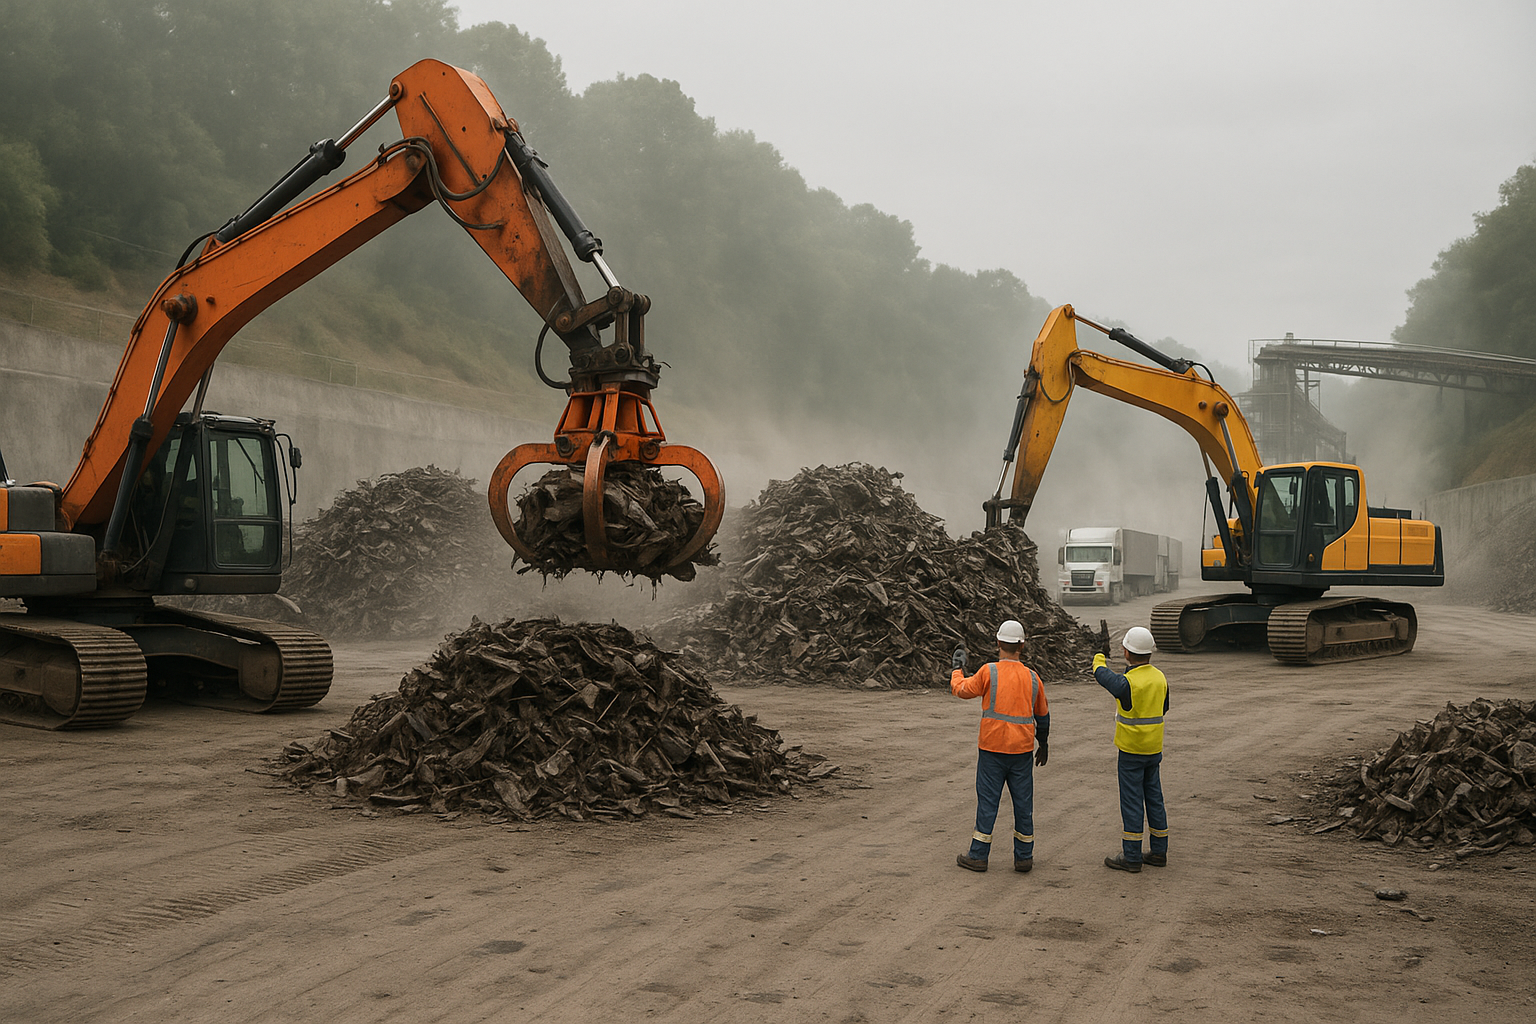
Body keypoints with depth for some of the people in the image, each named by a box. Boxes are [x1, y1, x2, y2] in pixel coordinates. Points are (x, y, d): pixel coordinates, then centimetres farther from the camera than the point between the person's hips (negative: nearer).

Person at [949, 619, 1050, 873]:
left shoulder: (989, 672, -10)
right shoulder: (1032, 677, 2)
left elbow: (961, 690, 4)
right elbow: (1042, 715, 14)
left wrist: (957, 669, 23)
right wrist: (1043, 744, 28)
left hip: (992, 748, -3)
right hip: (1022, 749, 3)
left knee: (987, 800, 3)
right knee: (1023, 802, 9)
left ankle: (978, 855, 7)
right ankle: (1024, 857, 15)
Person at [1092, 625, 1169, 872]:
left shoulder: (1127, 683, -22)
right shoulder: (1160, 678, -1)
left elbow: (1103, 675, -2)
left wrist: (1099, 661, 21)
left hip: (1131, 751, -6)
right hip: (1154, 749, 6)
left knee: (1132, 801, -1)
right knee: (1154, 798, 13)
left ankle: (1131, 856, 3)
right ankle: (1158, 852, 20)